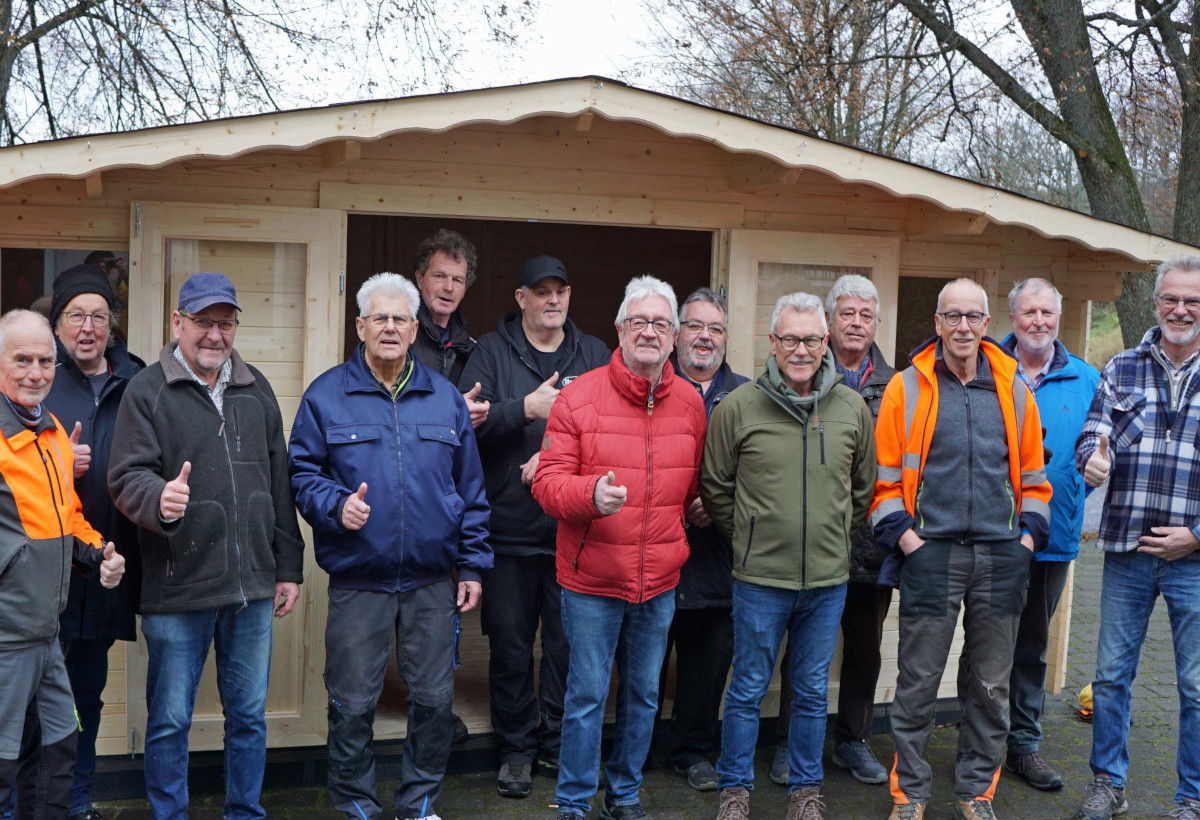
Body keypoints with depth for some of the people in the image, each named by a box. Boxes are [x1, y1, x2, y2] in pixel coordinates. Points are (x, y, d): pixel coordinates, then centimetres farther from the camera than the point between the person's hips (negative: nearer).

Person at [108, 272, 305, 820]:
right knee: (169, 722, 6)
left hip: (253, 589, 4)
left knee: (249, 716, 14)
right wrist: (159, 498, -34)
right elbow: (126, 476, -11)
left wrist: (288, 566, 12)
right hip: (177, 590, -4)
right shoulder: (147, 390, -3)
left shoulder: (256, 390, 12)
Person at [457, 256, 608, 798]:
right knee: (510, 642, 6)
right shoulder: (492, 351, 4)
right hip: (509, 525, -1)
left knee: (570, 640, 7)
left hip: (574, 526, 1)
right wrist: (526, 408, -18)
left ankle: (558, 744, 23)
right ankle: (517, 749, 20)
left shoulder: (593, 355, 9)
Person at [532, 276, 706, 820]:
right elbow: (548, 482, -12)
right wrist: (591, 494, -28)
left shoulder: (690, 403, 5)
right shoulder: (579, 396, -8)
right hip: (592, 577, -4)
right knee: (587, 696, 3)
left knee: (643, 695, 15)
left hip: (660, 581, 4)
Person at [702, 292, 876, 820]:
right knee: (748, 690, 9)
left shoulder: (852, 408, 2)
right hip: (760, 579, -2)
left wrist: (834, 537, 13)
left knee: (813, 693, 14)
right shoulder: (738, 407, -6)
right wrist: (750, 540, 5)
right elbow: (715, 489, 4)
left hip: (828, 580, 3)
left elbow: (863, 489, 15)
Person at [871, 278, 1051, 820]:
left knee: (992, 683, 11)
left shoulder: (1014, 390, 10)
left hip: (1002, 557, 3)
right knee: (918, 681, 2)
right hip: (930, 553, -3)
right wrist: (903, 535, -9)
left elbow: (1033, 474, 15)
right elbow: (885, 476, 1)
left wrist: (1028, 536, 4)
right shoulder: (906, 388, 1)